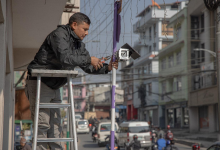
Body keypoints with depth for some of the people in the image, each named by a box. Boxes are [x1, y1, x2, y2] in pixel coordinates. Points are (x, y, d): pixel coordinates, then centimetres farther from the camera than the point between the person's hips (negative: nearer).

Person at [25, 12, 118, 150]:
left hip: (54, 87, 9)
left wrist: (107, 68, -4)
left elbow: (89, 68, 11)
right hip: (39, 83, -9)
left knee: (55, 125, 9)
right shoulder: (59, 34, -15)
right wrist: (89, 60, -24)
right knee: (42, 123, -11)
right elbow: (64, 58, -31)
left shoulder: (79, 44, 12)